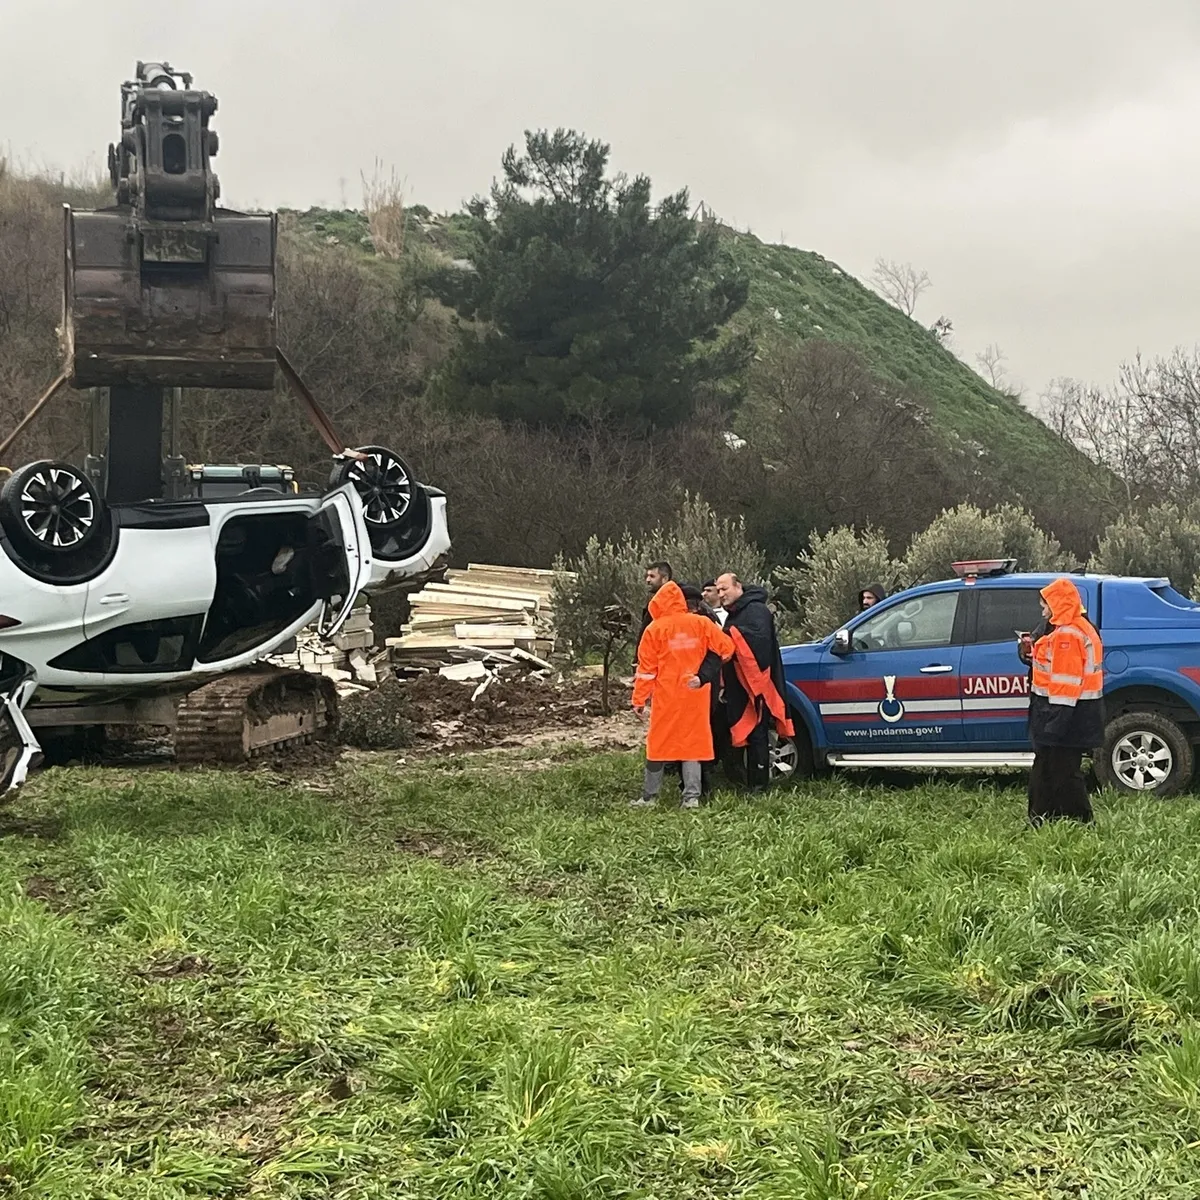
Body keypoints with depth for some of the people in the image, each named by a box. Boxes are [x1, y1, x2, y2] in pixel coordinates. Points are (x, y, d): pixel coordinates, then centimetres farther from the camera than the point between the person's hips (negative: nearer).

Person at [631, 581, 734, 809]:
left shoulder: (655, 628, -4)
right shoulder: (701, 623, 1)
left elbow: (646, 667, -3)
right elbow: (726, 648, 2)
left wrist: (639, 699, 1)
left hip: (666, 696, -2)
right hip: (695, 695, 2)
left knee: (658, 744, 7)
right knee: (692, 743, 7)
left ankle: (650, 796, 11)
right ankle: (692, 797, 1)